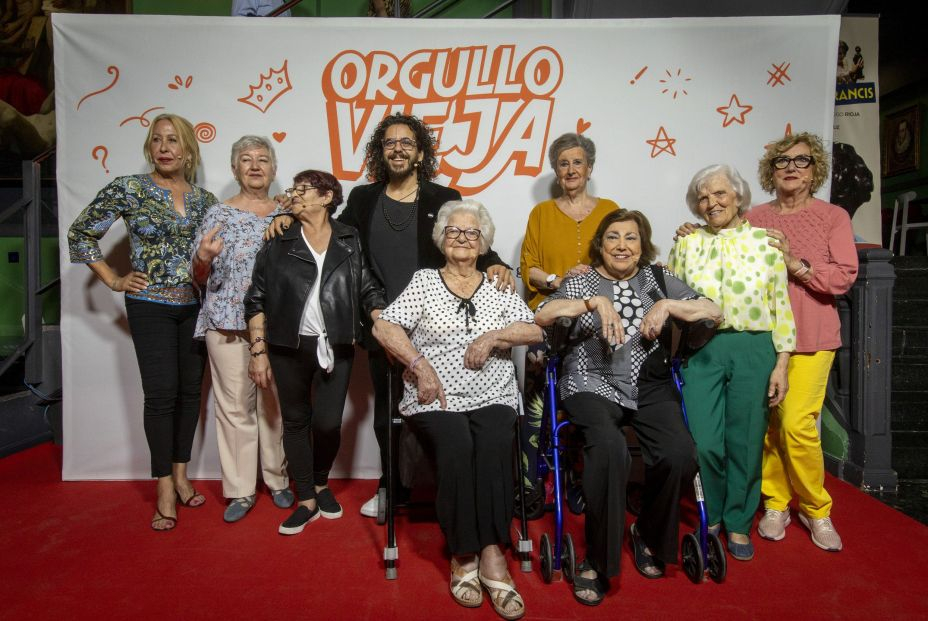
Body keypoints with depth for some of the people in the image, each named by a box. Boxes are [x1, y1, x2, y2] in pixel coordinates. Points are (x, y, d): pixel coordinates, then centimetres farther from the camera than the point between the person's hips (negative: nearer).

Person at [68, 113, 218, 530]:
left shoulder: (204, 198, 7)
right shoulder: (128, 190, -4)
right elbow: (81, 234, 1)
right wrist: (114, 281, -3)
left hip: (195, 306, 4)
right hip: (150, 306, -4)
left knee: (190, 390, 9)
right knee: (161, 394, -4)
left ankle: (181, 473, 24)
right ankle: (165, 488, 9)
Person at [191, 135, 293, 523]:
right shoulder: (218, 215, 6)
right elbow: (199, 278, 7)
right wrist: (203, 257, -14)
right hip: (228, 323, -1)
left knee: (274, 404, 6)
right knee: (234, 406, 1)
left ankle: (277, 480, 22)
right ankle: (240, 490, 13)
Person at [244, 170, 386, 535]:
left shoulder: (350, 241, 5)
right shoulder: (278, 243, 4)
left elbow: (369, 293, 5)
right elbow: (257, 299, 4)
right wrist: (259, 350, -2)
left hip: (336, 346, 0)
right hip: (289, 347, 1)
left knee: (328, 422, -3)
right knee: (296, 421, 8)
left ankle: (322, 483, 27)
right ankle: (307, 501, 23)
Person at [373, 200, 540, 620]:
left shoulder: (499, 287, 16)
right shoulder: (423, 282, 11)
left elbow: (534, 331, 7)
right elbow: (383, 327, 0)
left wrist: (493, 336, -9)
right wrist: (420, 365, -12)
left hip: (492, 396, 2)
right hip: (435, 398, -1)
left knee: (494, 446, -30)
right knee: (457, 447, -31)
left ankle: (490, 554, -22)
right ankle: (463, 554, -15)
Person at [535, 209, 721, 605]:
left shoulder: (657, 279, 14)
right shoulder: (581, 282, 8)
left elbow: (714, 312, 7)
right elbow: (541, 316, -11)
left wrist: (667, 305, -9)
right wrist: (595, 302, -21)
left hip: (649, 385, 3)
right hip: (592, 384, -2)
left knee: (679, 454, -23)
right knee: (610, 449, -32)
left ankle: (650, 537, 8)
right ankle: (597, 560, -13)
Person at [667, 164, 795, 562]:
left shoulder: (766, 242, 4)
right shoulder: (685, 245, 8)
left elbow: (781, 308, 3)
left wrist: (781, 364, -2)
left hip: (753, 349, 0)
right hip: (701, 351, 1)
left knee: (745, 441, 6)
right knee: (705, 443, -2)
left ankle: (738, 524, 26)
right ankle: (712, 515, 24)